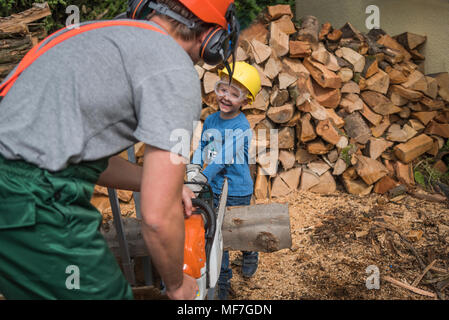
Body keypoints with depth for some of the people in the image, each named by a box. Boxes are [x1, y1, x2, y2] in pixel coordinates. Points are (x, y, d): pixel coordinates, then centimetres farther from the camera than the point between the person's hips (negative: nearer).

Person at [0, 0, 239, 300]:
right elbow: (159, 216, -12)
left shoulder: (105, 30, 17)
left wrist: (162, 184, 25)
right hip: (31, 207, -9)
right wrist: (177, 285, 7)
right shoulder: (177, 73, -9)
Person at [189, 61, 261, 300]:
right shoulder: (211, 120, 3)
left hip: (237, 192, -5)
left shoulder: (241, 127, -18)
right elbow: (202, 147, 5)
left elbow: (225, 155, -30)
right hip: (214, 189, 5)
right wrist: (194, 166, -15)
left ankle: (251, 255, 47)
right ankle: (222, 282, 26)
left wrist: (204, 175, -41)